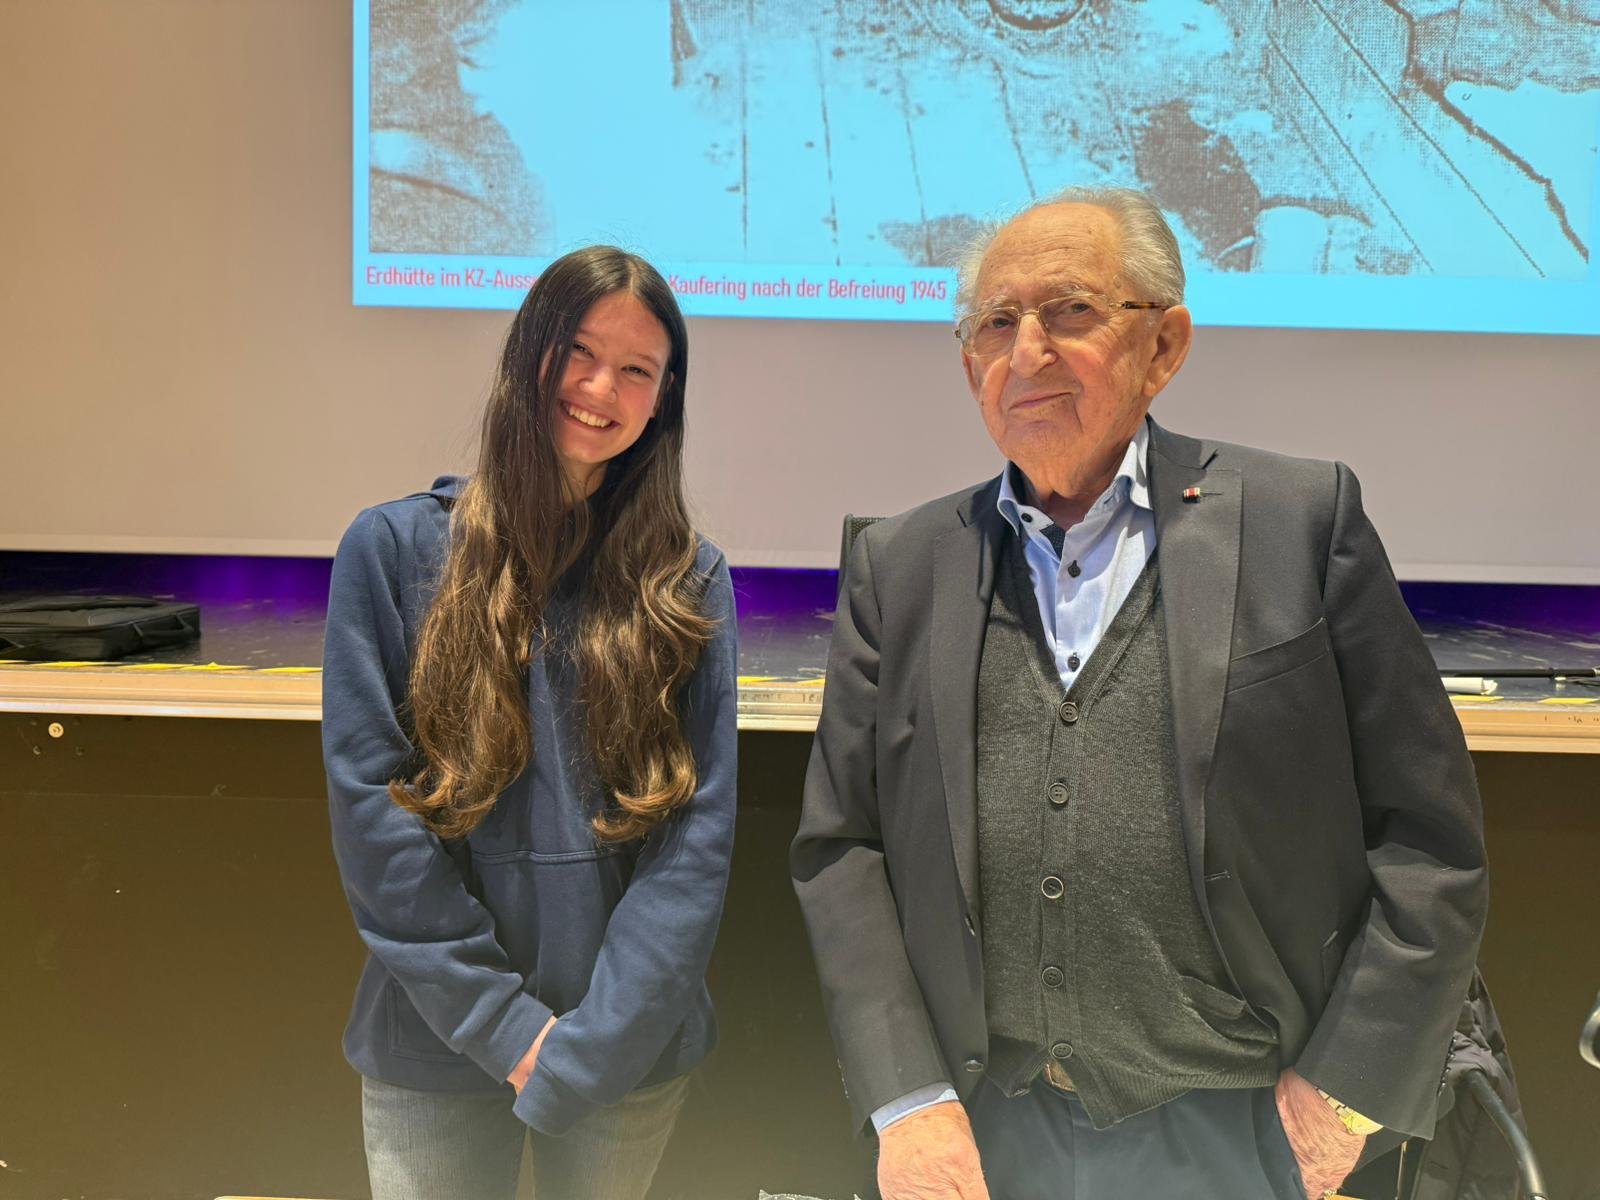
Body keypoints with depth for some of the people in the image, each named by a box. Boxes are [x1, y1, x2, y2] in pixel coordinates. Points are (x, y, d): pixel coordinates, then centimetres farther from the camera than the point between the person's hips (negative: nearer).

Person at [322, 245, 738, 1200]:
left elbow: (701, 832, -7)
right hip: (438, 1048, 0)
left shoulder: (691, 581, -3)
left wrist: (593, 1043, -14)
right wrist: (505, 1024, -11)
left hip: (633, 1047, 1)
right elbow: (372, 806, -8)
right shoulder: (394, 547, -5)